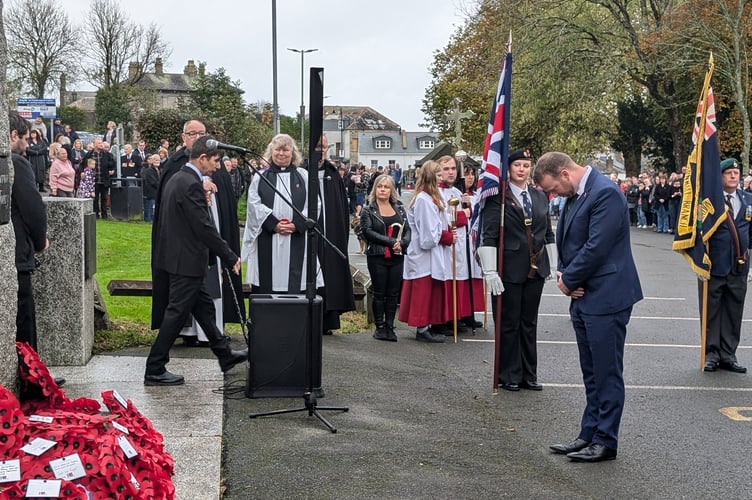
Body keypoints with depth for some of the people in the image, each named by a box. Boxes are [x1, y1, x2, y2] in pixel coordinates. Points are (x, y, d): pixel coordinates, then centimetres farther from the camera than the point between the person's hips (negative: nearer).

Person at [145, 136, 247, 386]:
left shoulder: (177, 179, 10)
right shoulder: (191, 185, -21)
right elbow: (204, 227, -23)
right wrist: (230, 257, -17)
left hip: (178, 256, 11)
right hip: (186, 260, -11)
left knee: (204, 306, 19)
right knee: (177, 313, -3)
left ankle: (224, 354, 33)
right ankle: (154, 370, 3)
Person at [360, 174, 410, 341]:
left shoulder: (399, 209, 12)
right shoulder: (368, 210, 1)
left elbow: (407, 230, 7)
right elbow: (367, 231, -12)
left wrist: (402, 243, -14)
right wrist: (391, 242, -18)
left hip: (397, 257, 3)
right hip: (377, 257, -3)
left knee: (393, 294, 5)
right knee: (379, 293, 3)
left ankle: (390, 327, 11)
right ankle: (380, 327, 10)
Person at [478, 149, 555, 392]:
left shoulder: (540, 197, 11)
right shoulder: (498, 197, -7)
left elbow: (548, 233, 17)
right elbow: (488, 236, -11)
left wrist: (553, 264, 14)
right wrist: (490, 271, -17)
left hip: (535, 269, 5)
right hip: (509, 270, -5)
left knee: (529, 323, 12)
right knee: (508, 324, 3)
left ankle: (528, 375, 21)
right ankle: (508, 376, 15)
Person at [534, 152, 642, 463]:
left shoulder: (605, 193, -18)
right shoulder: (575, 195, 12)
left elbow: (596, 247, -22)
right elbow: (565, 241, 19)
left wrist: (568, 280, -10)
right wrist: (565, 276, 1)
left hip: (606, 297, -10)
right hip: (582, 296, 10)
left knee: (607, 372, -1)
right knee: (591, 373, 16)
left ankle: (605, 441, 7)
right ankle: (590, 435, 24)